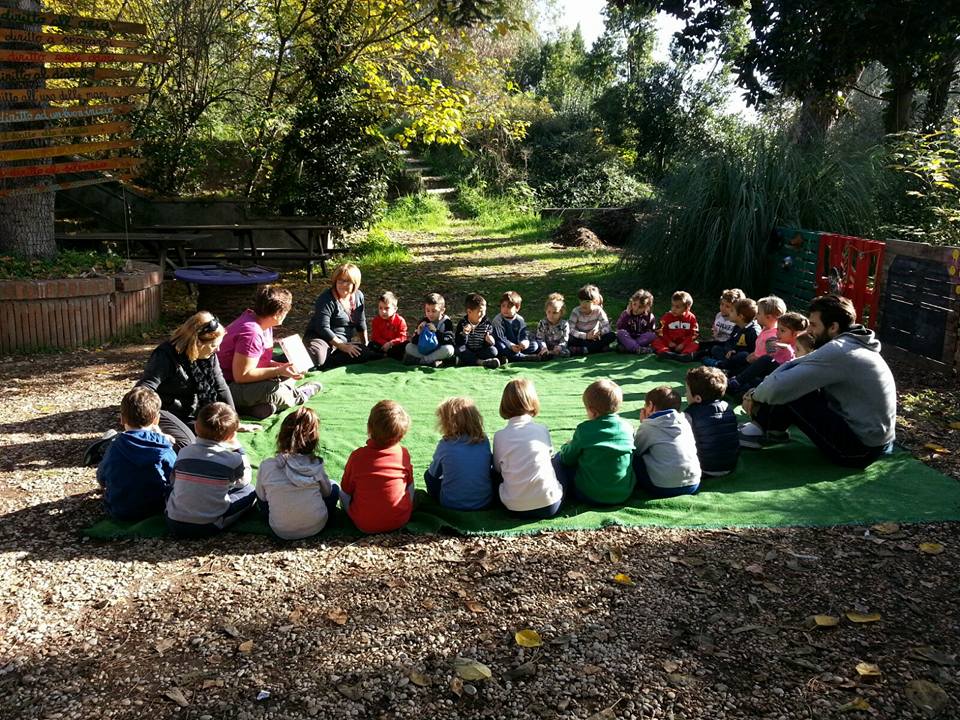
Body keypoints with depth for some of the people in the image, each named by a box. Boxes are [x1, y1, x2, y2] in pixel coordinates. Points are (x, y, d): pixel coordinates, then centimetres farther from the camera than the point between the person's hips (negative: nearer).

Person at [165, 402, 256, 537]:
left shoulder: (184, 452, -4)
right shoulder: (232, 460, -14)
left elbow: (173, 480, 11)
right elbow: (244, 480, 7)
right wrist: (237, 448, 10)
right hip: (208, 528, -2)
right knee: (249, 491, 10)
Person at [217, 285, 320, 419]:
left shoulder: (264, 325, 4)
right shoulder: (251, 333, -27)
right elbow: (242, 376, -28)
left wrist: (281, 366, -3)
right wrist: (279, 371, -25)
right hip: (230, 386, -11)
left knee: (289, 376, 12)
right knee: (271, 390, -32)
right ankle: (296, 396, -1)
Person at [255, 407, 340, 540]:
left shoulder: (266, 467, -14)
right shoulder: (316, 465, -13)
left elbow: (262, 497, 2)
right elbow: (327, 493, 4)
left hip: (281, 531, 1)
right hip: (316, 527, -1)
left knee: (260, 497, 25)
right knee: (334, 487, 21)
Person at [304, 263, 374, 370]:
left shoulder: (358, 296, 7)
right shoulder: (327, 299, -13)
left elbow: (361, 323, 19)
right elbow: (323, 328, -19)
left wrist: (365, 344, 17)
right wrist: (343, 347, -19)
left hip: (344, 342, 7)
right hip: (319, 338, -7)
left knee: (366, 354, -26)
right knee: (317, 357, -43)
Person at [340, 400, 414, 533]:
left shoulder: (357, 456, -16)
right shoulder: (403, 453, -11)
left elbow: (346, 493, -4)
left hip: (365, 525, -1)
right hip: (400, 521, 2)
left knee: (340, 491, 18)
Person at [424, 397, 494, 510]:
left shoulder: (445, 444, -11)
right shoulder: (484, 441, -4)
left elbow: (434, 472, 3)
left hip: (452, 505, -2)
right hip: (484, 503, 3)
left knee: (429, 475, 21)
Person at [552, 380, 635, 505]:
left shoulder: (584, 430, -11)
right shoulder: (628, 427, -1)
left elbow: (568, 459, 2)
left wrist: (566, 447, 28)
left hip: (591, 496, -5)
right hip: (624, 495, 5)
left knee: (559, 459, 14)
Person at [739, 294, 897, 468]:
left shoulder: (838, 351, -24)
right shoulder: (852, 344, 7)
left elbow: (778, 388, -26)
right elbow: (795, 365, 10)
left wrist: (755, 395, -4)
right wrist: (758, 392, 0)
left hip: (860, 450, -10)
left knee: (788, 392, -15)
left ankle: (772, 431, 9)